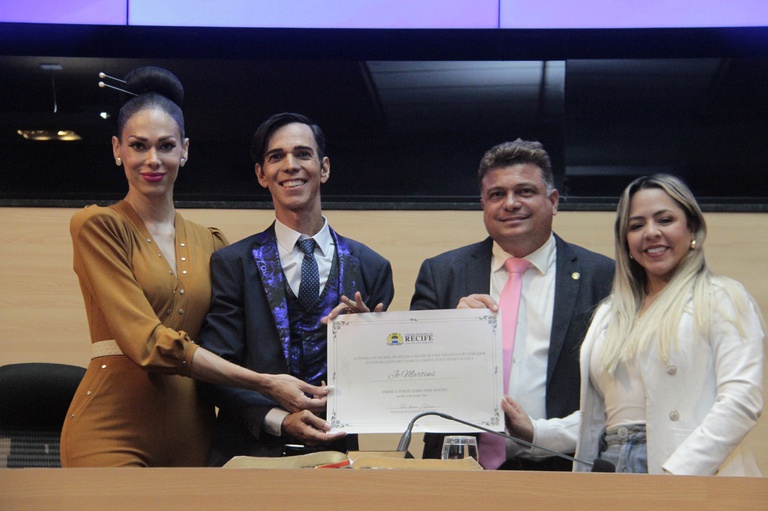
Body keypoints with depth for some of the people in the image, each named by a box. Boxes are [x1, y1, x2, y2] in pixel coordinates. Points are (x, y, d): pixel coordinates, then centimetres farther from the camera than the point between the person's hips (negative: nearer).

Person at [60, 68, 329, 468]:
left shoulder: (208, 243, 15)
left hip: (189, 431, 5)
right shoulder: (98, 226, -2)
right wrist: (265, 383, -17)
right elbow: (148, 341, -11)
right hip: (113, 431, -5)